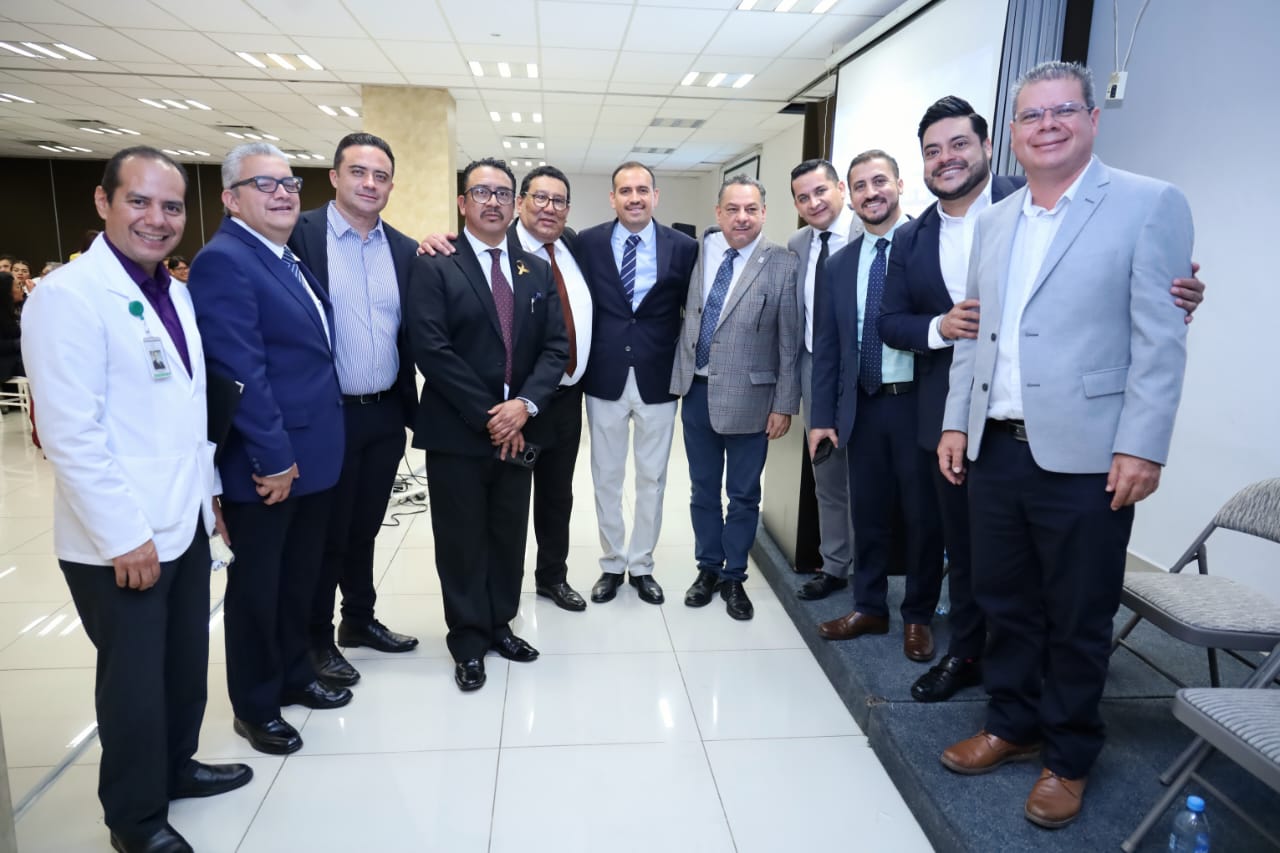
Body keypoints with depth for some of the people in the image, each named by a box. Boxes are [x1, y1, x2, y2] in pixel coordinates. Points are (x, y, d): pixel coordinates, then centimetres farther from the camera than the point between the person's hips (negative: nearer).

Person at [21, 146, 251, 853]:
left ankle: (176, 767, 42)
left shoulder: (175, 292, 9)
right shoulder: (68, 296, -16)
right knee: (134, 678, 9)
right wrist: (124, 537, -20)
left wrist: (207, 491, 16)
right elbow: (68, 433, -20)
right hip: (119, 542, -7)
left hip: (184, 523, 7)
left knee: (187, 663, 20)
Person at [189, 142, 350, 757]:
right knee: (257, 584, 9)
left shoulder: (291, 259, 12)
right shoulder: (223, 260, -16)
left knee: (301, 577, 20)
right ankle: (255, 706, 27)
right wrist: (273, 456, -21)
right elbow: (240, 370, -22)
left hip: (313, 453, 8)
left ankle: (293, 673, 39)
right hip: (263, 463, -8)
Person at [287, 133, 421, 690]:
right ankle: (318, 639, 28)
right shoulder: (299, 235, -8)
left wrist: (412, 406, 2)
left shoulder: (406, 251, 6)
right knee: (325, 533, 10)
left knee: (364, 529, 19)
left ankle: (360, 620, 37)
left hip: (386, 416, 4)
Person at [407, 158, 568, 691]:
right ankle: (469, 642, 25)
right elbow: (431, 350, -13)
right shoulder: (434, 267, -4)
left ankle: (500, 624, 33)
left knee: (510, 536, 14)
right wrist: (487, 416, -16)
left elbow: (556, 347, 4)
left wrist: (525, 404, -12)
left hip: (518, 428, 4)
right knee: (462, 542, 8)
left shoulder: (537, 271, 10)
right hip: (456, 431, -4)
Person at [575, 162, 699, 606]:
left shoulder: (683, 247, -2)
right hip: (605, 378, 1)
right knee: (606, 477, 11)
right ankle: (612, 564, 27)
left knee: (652, 478, 10)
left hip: (659, 380, 0)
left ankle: (641, 565, 27)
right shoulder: (587, 243, -1)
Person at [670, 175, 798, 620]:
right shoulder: (699, 253, 3)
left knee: (743, 495, 11)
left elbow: (790, 341, -7)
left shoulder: (782, 265, -8)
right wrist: (679, 379, 4)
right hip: (697, 391, 3)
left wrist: (784, 405, -8)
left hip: (748, 398, -3)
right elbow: (686, 320, 7)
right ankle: (708, 568, 34)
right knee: (703, 489, 16)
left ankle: (733, 578, 29)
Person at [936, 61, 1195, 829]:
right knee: (1005, 604, 15)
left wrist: (1142, 448, -14)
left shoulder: (1150, 205, -3)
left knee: (1077, 620, 8)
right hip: (995, 449, 5)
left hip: (1083, 457, -5)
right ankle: (1012, 726, 35)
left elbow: (1161, 339, -9)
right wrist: (957, 421, 10)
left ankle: (1069, 758, 27)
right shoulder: (995, 221, 14)